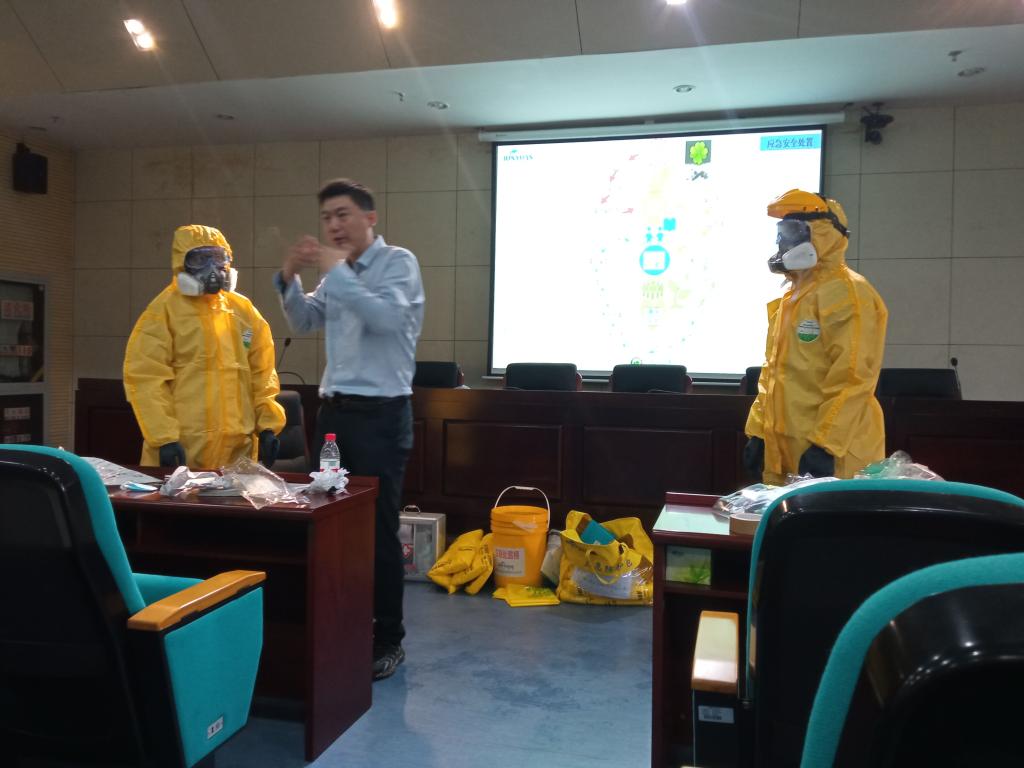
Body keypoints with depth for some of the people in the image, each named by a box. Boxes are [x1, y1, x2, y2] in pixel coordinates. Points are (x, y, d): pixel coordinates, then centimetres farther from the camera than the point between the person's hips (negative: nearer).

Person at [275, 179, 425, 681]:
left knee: (378, 528, -2)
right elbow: (305, 323, 19)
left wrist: (335, 271, -22)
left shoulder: (398, 262, -7)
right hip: (333, 410, 7)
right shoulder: (339, 271, 15)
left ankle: (389, 638, 12)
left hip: (380, 413, -7)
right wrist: (290, 279, 3)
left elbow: (388, 317, -24)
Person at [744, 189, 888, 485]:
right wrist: (758, 430, 16)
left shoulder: (847, 293, -12)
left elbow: (852, 378, -20)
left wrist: (825, 444, -23)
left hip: (830, 453, -9)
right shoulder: (792, 296, 18)